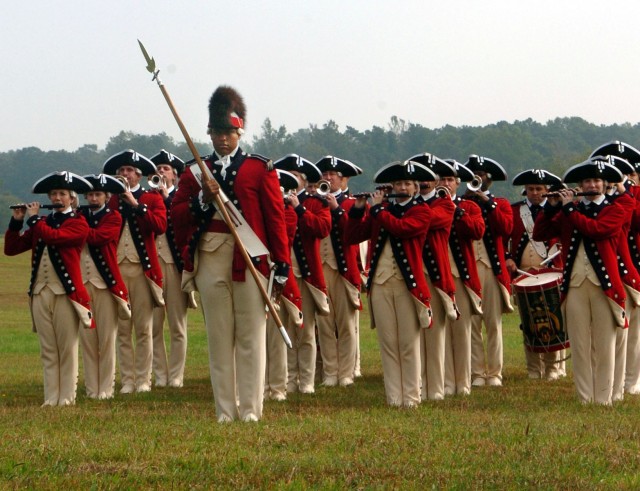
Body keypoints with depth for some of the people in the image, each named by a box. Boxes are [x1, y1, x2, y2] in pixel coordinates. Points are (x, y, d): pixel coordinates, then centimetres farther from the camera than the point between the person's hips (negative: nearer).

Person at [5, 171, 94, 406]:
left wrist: (33, 218, -8)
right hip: (41, 292, 5)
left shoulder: (78, 224, -2)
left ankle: (67, 398, 2)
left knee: (67, 349, -1)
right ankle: (51, 398, 8)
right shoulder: (42, 223, 15)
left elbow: (54, 236, -22)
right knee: (48, 350, 6)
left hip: (66, 292, -5)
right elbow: (11, 248, 11)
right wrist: (16, 221, -2)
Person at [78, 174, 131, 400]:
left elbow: (97, 237, -16)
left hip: (105, 283, -3)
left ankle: (106, 388, 3)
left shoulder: (113, 217, 1)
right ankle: (92, 388, 7)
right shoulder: (79, 216, 14)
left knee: (107, 338, -1)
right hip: (81, 282, 3)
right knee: (86, 338, 3)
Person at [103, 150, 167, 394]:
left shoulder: (152, 199, 7)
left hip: (142, 268, -2)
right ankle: (127, 380, 5)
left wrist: (135, 204, -16)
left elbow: (160, 225, -13)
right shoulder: (110, 200, 13)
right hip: (117, 267, 2)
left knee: (144, 328, -1)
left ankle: (143, 380, 4)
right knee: (122, 329, 1)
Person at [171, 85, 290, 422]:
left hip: (250, 259, -2)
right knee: (219, 336, 4)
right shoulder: (195, 173, 11)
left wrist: (282, 266, -3)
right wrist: (203, 199, -12)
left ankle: (250, 409, 2)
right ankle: (226, 410, 7)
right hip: (210, 260, 2)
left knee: (250, 334, -1)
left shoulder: (260, 170, 4)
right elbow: (178, 215, 6)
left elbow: (276, 218, 2)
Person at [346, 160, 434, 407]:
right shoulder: (379, 212, 15)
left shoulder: (421, 211, 2)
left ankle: (411, 396, 2)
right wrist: (358, 209, -3)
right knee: (387, 342, 3)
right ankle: (393, 396, 5)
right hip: (380, 282, 3)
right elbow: (352, 237, 9)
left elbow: (401, 227, -18)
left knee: (409, 343, -2)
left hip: (407, 283, -3)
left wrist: (378, 208, -9)